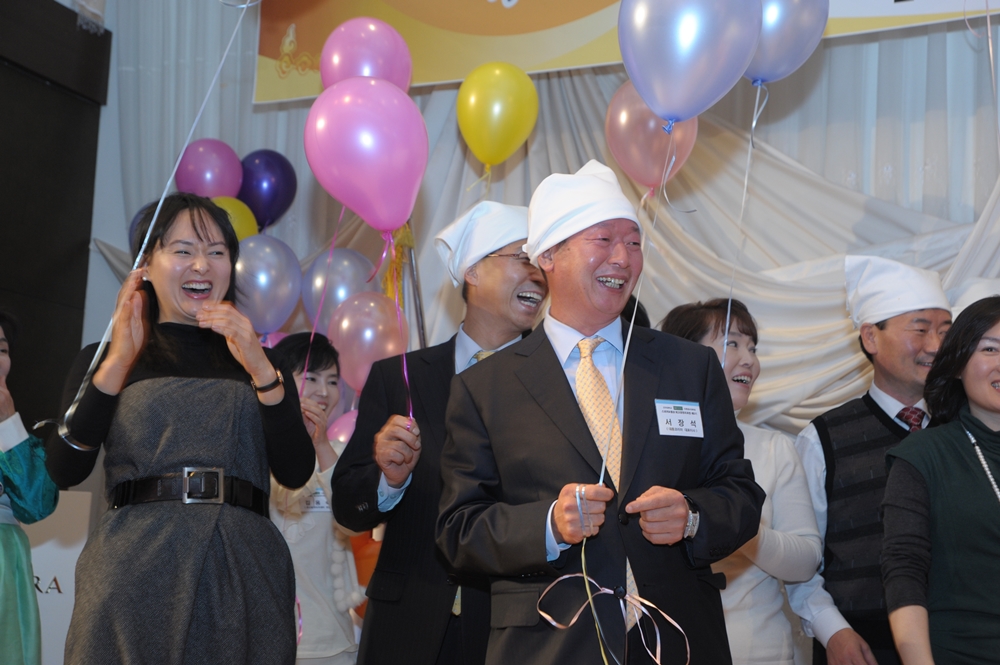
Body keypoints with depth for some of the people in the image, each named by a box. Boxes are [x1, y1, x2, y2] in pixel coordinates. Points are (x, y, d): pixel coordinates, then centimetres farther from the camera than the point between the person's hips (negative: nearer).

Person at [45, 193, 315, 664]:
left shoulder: (256, 362, 13)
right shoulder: (104, 359, 11)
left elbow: (296, 473, 0)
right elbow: (64, 471, -3)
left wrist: (260, 368, -9)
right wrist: (118, 362, -6)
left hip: (244, 574, 1)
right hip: (136, 570, -1)